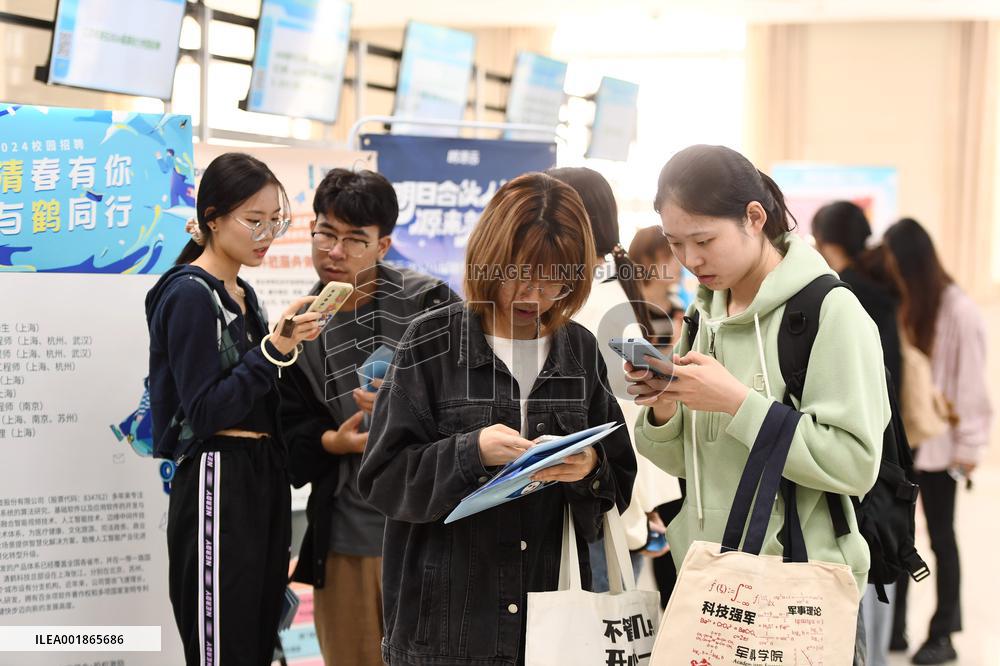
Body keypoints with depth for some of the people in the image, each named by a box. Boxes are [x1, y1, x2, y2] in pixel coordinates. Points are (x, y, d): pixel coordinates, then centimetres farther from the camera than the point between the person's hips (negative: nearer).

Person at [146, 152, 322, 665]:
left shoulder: (242, 295, 15)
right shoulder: (189, 294, -10)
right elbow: (205, 411, -17)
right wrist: (274, 349, -22)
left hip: (263, 479, 9)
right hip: (218, 485, -9)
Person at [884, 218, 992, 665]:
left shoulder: (958, 312, -13)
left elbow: (970, 381, -11)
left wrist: (968, 446, -9)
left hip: (937, 444, -4)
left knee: (940, 537, 9)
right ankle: (893, 627, 20)